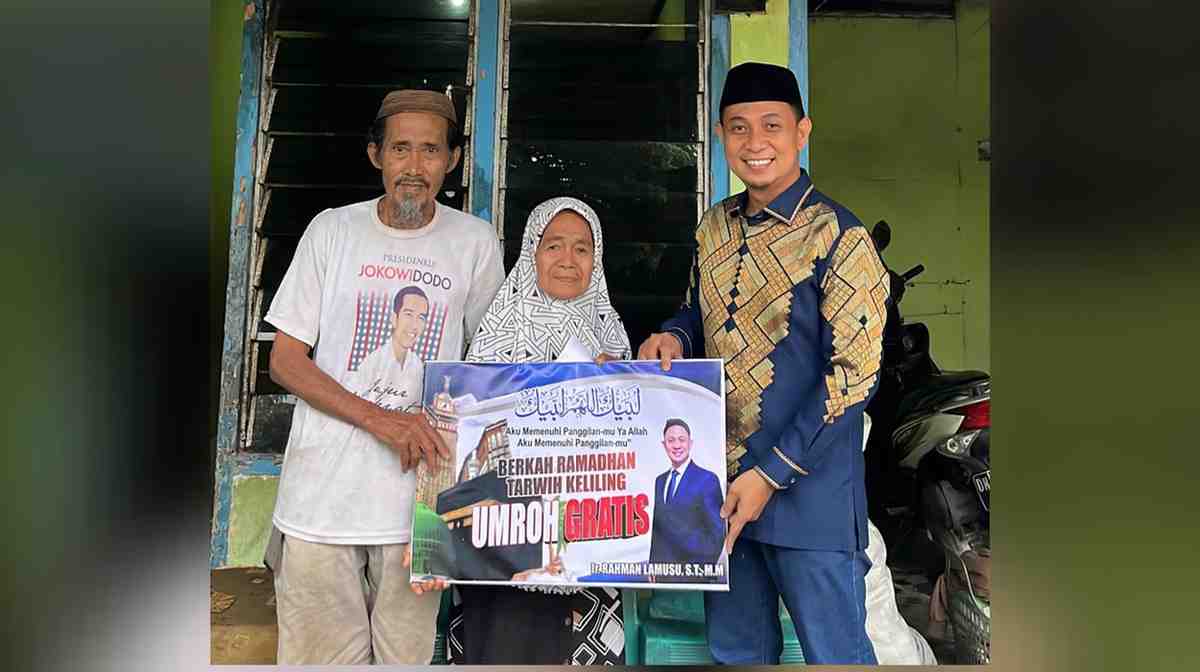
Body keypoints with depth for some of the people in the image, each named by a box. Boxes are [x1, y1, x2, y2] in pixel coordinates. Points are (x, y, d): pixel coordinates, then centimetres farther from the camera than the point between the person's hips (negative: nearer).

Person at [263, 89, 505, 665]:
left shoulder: (475, 242, 2)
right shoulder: (333, 230, 2)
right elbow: (285, 360, 1)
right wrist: (381, 419, -13)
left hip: (419, 497, 0)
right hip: (322, 493, 0)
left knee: (408, 656, 9)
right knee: (319, 655, 8)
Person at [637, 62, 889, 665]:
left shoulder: (837, 236, -13)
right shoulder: (715, 226, 7)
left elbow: (853, 373, -16)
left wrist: (771, 474, -18)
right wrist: (675, 336, -3)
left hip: (808, 492, -6)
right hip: (718, 483, 6)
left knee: (834, 654, 8)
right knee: (734, 649, 19)